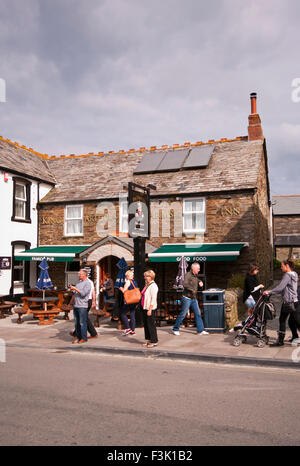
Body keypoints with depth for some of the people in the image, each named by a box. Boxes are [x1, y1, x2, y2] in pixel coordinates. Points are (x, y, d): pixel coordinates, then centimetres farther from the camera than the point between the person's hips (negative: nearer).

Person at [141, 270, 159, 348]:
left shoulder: (153, 286, -14)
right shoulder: (146, 285, 14)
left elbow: (153, 299, -18)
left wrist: (150, 309, -21)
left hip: (150, 308, -9)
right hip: (145, 308, 9)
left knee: (151, 324, -3)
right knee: (146, 324, 13)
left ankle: (154, 341, 7)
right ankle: (148, 340, 23)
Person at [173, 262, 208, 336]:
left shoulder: (196, 276, 12)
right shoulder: (188, 275, -13)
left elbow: (200, 284, 28)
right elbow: (185, 284, -29)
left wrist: (200, 283, 7)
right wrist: (192, 290, -25)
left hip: (194, 299, 8)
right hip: (187, 298, -7)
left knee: (198, 314, 4)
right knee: (183, 314, -1)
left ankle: (200, 330, 9)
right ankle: (175, 329, 12)